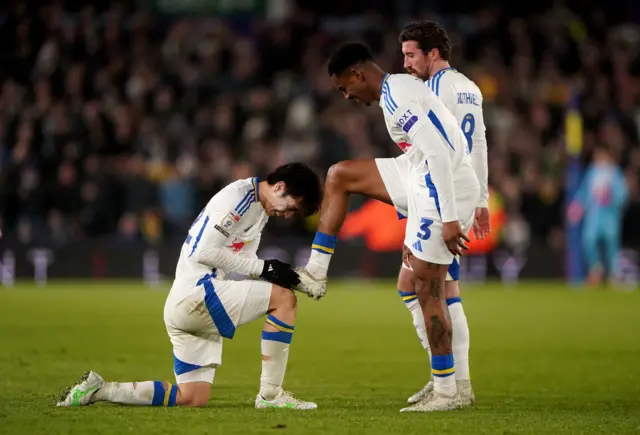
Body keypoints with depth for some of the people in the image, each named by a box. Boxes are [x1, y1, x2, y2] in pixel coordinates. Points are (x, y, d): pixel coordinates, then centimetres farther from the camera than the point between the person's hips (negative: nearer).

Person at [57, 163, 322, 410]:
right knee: (283, 298, -14)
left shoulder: (259, 209, 19)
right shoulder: (239, 196, -11)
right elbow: (205, 252, -20)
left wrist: (286, 275, -1)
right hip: (194, 294, -10)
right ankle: (270, 395, -11)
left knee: (192, 399, 8)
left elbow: (239, 265, 14)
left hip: (185, 306, 10)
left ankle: (99, 389, 9)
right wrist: (264, 268, -18)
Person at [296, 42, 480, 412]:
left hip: (443, 190, -10)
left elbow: (438, 154, -26)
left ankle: (446, 391, 2)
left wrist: (448, 218, -26)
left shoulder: (397, 98, -20)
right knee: (339, 176, 16)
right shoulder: (399, 87, 12)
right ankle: (316, 274, 18)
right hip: (423, 178, 10)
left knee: (428, 290, -5)